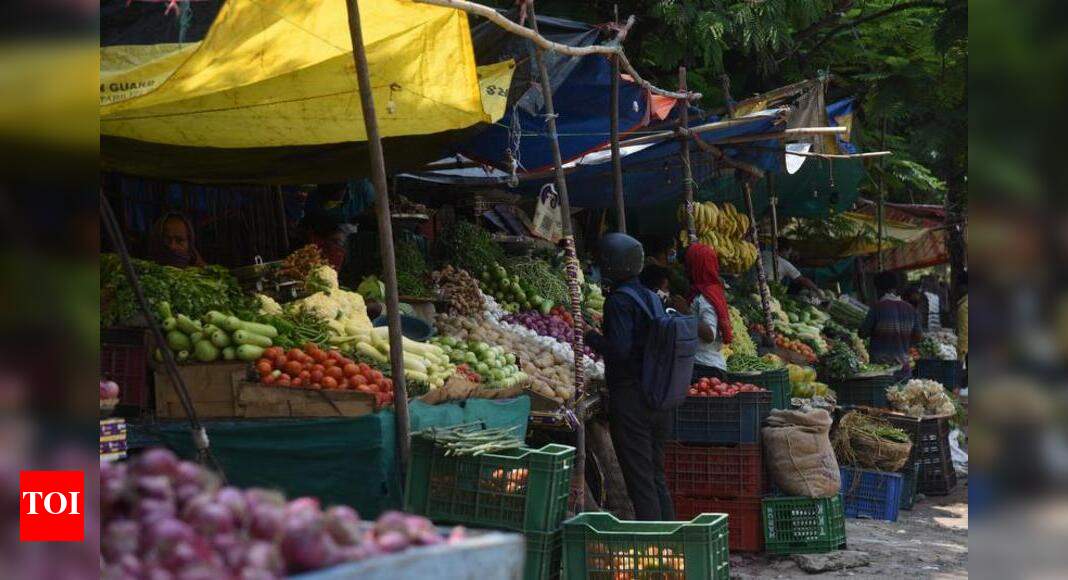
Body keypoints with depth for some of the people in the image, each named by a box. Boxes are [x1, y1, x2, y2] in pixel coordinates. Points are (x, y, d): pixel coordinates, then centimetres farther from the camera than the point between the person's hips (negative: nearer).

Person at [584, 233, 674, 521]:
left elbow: (619, 349, -23)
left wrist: (591, 337, -7)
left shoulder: (619, 300, -14)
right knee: (657, 478, 16)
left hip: (630, 399, -8)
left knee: (640, 479, -3)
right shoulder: (651, 297, 11)